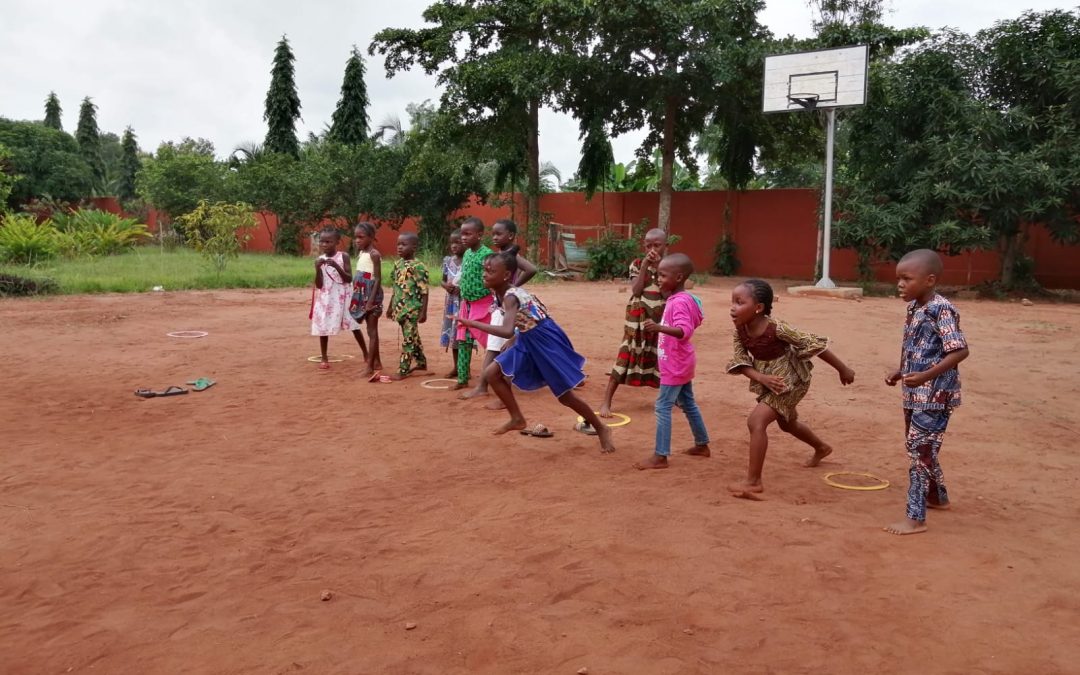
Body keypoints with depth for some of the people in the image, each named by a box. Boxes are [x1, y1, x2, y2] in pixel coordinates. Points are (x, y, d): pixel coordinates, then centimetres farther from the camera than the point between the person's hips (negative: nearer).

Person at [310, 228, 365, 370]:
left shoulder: (343, 256, -6)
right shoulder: (319, 260, -1)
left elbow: (349, 278, -10)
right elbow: (319, 285, -5)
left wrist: (336, 266, -23)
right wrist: (318, 269, -20)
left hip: (342, 297, -2)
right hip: (325, 297, 2)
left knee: (354, 326, 2)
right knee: (323, 327, 3)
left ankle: (366, 354, 13)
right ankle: (324, 358, 14)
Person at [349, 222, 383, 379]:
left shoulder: (374, 254, -14)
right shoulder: (361, 253, 12)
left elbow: (378, 279, -18)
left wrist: (371, 301, -23)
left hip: (371, 295, -9)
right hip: (362, 295, 9)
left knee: (372, 330, -5)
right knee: (371, 330, 14)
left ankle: (369, 367, -4)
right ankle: (376, 363, 23)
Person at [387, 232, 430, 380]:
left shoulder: (418, 267, -15)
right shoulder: (397, 264, 8)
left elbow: (424, 292, -13)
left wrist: (423, 312, -15)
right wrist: (391, 307, 19)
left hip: (412, 309, -8)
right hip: (400, 308, 8)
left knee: (408, 339, -3)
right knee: (413, 337, 19)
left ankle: (403, 371, 1)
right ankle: (421, 362, 34)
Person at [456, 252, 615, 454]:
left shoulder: (511, 296, -27)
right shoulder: (500, 294, 0)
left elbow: (507, 331, -41)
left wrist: (473, 324, -40)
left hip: (546, 340, -9)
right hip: (527, 340, 9)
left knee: (565, 395, -1)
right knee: (492, 374, 2)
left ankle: (601, 430, 17)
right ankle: (517, 419, 14)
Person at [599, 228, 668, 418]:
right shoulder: (637, 264, -1)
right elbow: (636, 290, -14)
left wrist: (659, 266, -16)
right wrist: (645, 265, -17)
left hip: (661, 320, 2)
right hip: (638, 320, -1)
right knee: (625, 357, -4)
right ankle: (606, 402, -1)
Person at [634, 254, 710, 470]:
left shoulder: (680, 302, -22)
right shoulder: (675, 299, 9)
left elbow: (684, 331, -36)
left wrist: (659, 327, -48)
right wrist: (657, 328, 14)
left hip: (675, 365, -10)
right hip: (680, 363, 10)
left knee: (663, 407, -7)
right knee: (688, 404, 19)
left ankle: (660, 456, -3)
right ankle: (702, 445, 32)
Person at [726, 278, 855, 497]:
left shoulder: (776, 328, -32)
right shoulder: (740, 330, -15)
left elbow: (814, 345, -25)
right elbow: (740, 360, -10)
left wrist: (843, 370, -17)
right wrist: (761, 378, -29)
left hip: (790, 380, -8)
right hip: (771, 380, 8)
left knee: (756, 421, -21)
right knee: (787, 423, 29)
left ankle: (753, 481, -12)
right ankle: (822, 448, 59)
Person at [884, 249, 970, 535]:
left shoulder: (941, 310, -19)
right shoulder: (914, 308, 7)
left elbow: (960, 351, -24)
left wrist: (926, 376, -31)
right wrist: (899, 372, 8)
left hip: (935, 394, -9)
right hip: (915, 393, 9)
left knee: (920, 451, -7)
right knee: (919, 448, 21)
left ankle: (916, 519, -2)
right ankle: (938, 497, 41)